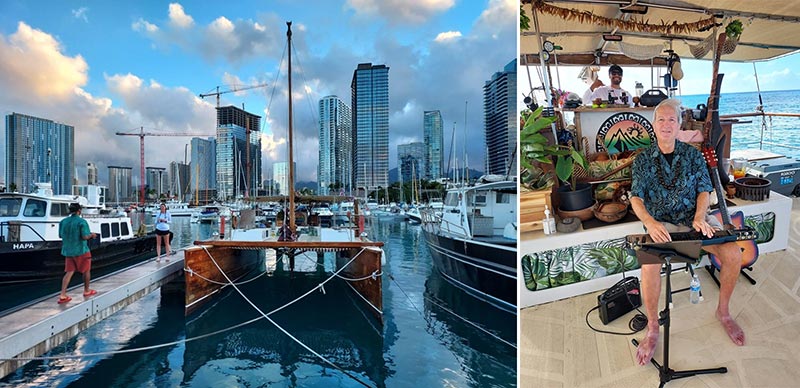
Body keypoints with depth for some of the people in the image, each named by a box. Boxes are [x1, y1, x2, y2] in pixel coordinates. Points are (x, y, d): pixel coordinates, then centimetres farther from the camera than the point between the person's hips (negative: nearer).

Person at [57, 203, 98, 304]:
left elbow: (60, 235, 12)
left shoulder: (63, 221, 4)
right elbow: (85, 237, -21)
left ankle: (62, 295, -3)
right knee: (86, 270, 13)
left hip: (68, 251, 5)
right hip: (81, 250, -5)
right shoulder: (82, 222, -15)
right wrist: (92, 235, -1)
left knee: (69, 272, 6)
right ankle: (86, 291, 25)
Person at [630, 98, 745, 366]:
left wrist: (700, 217, -17)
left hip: (694, 217, 3)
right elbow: (636, 198, -9)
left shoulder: (692, 154, 7)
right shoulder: (643, 160, 0)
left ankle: (723, 311, 8)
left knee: (733, 254, -20)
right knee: (650, 264, -31)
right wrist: (649, 222, -29)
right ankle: (652, 328, -12)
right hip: (660, 223, -3)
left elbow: (704, 190, 3)